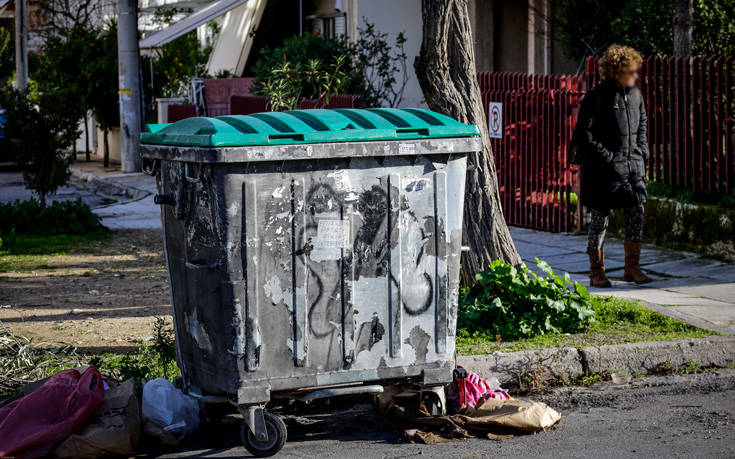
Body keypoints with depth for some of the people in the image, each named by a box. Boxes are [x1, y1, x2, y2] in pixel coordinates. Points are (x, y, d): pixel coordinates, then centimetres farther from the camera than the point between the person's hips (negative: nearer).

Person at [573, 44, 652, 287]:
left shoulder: (634, 94, 9)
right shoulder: (595, 97, -11)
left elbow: (643, 122, 24)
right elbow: (583, 134, -12)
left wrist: (642, 149, 11)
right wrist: (606, 157, -15)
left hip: (632, 165, 6)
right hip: (603, 169, -6)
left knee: (637, 212, 1)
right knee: (600, 218, 1)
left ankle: (632, 267, 11)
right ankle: (596, 272, 12)